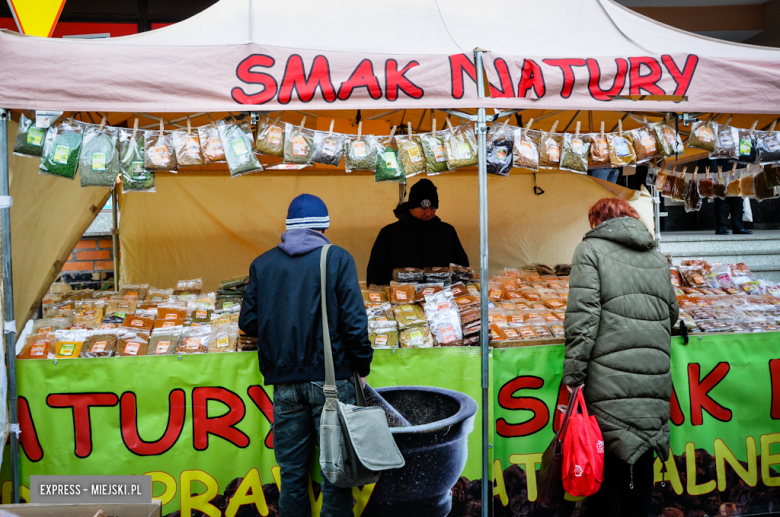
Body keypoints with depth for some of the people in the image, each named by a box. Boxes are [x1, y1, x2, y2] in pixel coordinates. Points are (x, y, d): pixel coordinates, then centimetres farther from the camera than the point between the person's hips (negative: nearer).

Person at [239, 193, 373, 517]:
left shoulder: (262, 264, 7)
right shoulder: (337, 258, -3)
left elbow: (248, 323, 6)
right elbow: (354, 320, -10)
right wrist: (362, 367, 1)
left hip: (284, 382, 3)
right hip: (330, 377, -3)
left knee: (291, 471, 12)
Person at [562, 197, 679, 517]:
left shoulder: (591, 249, -1)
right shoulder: (658, 258, 18)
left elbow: (583, 317, -11)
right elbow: (672, 314, 23)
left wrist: (573, 376, -11)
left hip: (611, 381, -5)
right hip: (654, 380, 6)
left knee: (607, 468, 2)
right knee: (641, 465, 15)